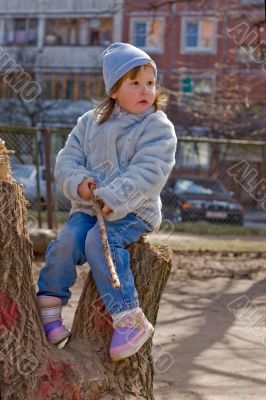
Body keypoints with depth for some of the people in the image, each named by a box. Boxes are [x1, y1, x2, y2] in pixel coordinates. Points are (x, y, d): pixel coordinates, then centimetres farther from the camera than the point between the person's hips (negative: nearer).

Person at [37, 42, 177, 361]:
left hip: (133, 211, -4)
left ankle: (129, 319, -28)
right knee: (67, 240, -21)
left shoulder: (158, 128, -6)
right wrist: (78, 183, -14)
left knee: (99, 241, -30)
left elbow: (147, 172, -18)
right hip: (88, 208, 5)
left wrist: (114, 198, -29)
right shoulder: (90, 122, 11)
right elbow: (67, 160, 8)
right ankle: (48, 308, -6)